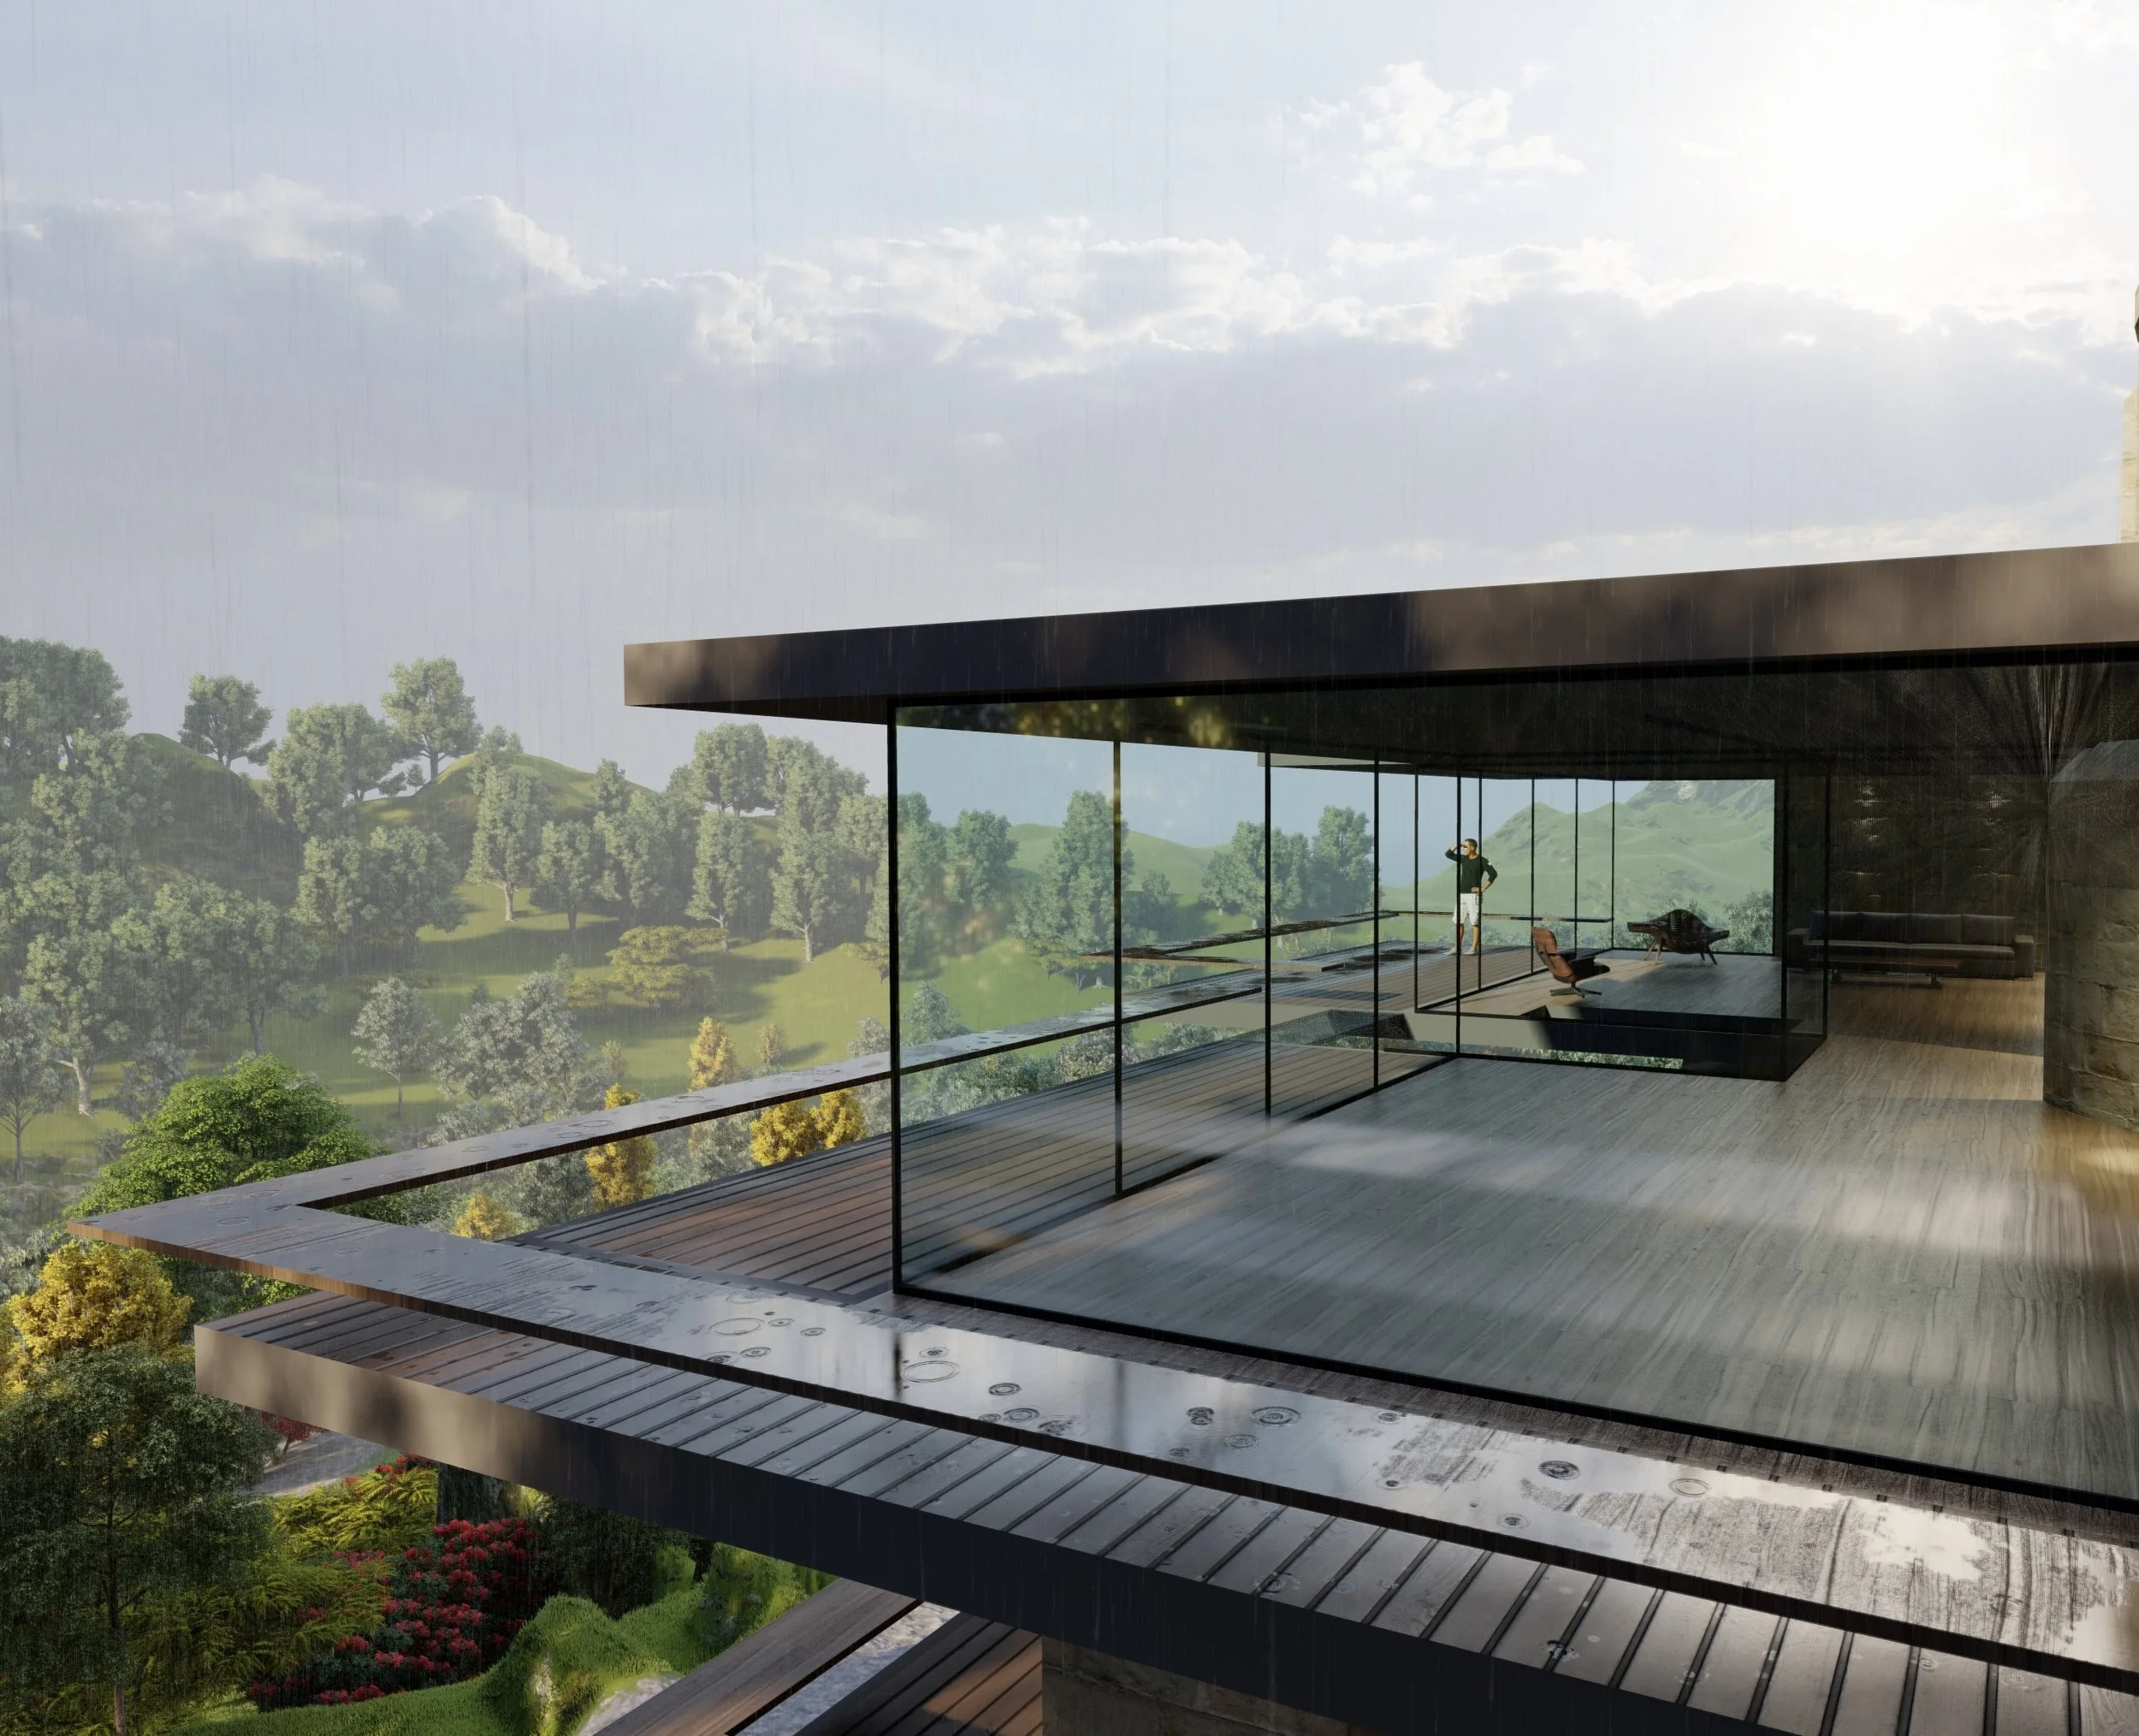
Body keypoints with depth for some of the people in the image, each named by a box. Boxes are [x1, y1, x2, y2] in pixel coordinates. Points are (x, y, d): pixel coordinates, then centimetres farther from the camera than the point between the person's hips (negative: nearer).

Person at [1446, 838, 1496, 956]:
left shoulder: (1482, 861, -7)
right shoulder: (1463, 859, 12)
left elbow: (1494, 874, -14)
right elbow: (1449, 854, 14)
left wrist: (1483, 889, -14)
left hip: (1474, 896, -7)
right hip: (1461, 895, 7)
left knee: (1475, 922, -5)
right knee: (1458, 922, 4)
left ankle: (1474, 948, -3)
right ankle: (1457, 948, 7)